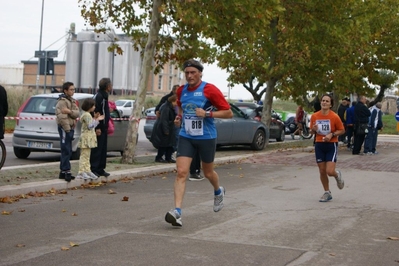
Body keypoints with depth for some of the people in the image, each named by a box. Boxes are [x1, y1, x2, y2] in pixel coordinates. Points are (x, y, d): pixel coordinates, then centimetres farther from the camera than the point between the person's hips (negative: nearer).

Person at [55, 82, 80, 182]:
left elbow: (77, 113, 2)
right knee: (66, 151, -11)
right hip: (64, 128, -9)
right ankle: (66, 172, -11)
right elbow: (62, 117, -20)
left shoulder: (72, 101, 17)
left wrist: (70, 111, -18)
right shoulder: (62, 101, -11)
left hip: (70, 128, 9)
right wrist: (67, 129, -20)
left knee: (67, 151, 12)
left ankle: (63, 172, 18)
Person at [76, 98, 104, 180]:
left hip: (89, 138, 11)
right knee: (84, 156, -9)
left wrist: (95, 118, 13)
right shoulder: (87, 115, -14)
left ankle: (87, 171, 18)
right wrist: (97, 120, -15)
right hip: (86, 137, -11)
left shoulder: (88, 114, 17)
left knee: (87, 156, 13)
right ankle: (81, 172, -9)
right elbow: (90, 126, -19)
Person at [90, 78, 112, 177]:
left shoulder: (104, 96, 16)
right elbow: (95, 113, -20)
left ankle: (100, 169, 19)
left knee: (103, 149, 13)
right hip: (99, 128, -10)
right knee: (97, 149, -6)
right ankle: (94, 169, -1)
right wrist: (97, 128, -22)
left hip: (103, 128, 10)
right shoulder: (98, 97, -15)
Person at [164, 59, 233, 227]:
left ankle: (218, 192, 49)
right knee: (181, 172, -13)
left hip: (206, 137, -3)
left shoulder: (209, 90, -12)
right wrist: (180, 116, 6)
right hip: (186, 137, 3)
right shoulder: (181, 91, 4)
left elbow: (228, 113, -10)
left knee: (208, 172, 15)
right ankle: (177, 211, -17)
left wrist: (207, 113, -22)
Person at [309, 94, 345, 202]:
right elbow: (312, 131, 13)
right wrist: (314, 129, -10)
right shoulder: (314, 116, 0)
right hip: (319, 145, 4)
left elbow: (342, 130, -2)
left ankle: (337, 175, 25)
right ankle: (327, 193, 23)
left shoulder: (334, 117, -11)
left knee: (330, 171, -13)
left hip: (331, 145, -4)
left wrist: (332, 134, -17)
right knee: (322, 171, 6)